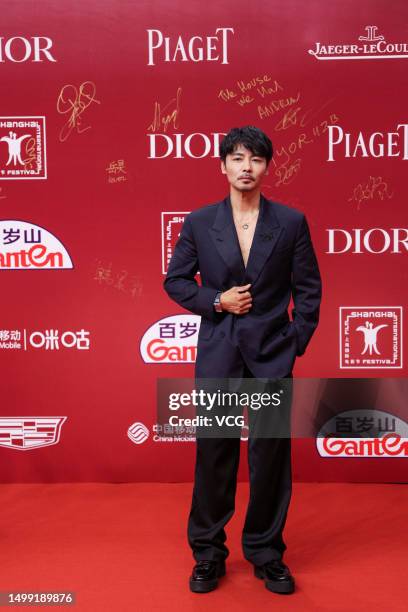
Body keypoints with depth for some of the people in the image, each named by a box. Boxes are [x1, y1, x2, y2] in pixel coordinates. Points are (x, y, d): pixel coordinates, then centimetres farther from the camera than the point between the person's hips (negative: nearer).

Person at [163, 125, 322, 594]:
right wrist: (216, 301, -8)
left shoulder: (291, 222, 1)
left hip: (272, 354, 0)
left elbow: (308, 288, 4)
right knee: (213, 455, 8)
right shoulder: (199, 222, 2)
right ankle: (208, 554, 25)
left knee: (271, 456, 7)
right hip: (217, 354, 0)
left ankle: (266, 554, 26)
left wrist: (297, 342, -3)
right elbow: (175, 280, 7)